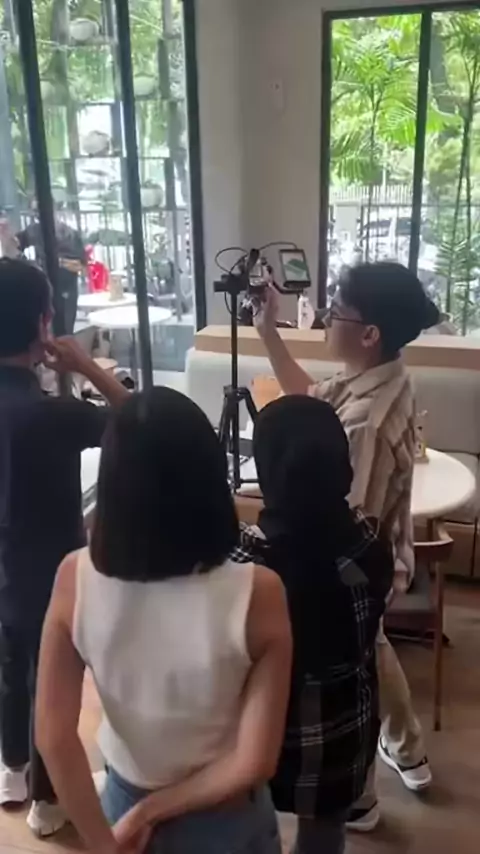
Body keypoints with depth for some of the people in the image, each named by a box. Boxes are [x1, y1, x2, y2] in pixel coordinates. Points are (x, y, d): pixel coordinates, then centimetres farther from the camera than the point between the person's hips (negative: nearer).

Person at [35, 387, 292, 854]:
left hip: (123, 800, 2)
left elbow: (54, 737, -18)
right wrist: (152, 812, -12)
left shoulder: (75, 579, -23)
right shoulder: (257, 593, -29)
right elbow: (254, 763, -25)